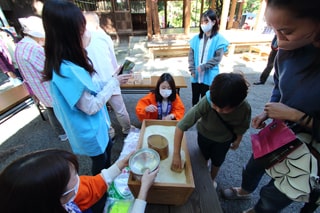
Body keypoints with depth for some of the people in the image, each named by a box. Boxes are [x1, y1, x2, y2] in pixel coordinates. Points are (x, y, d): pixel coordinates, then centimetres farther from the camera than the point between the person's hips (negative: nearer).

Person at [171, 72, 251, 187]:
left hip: (224, 139, 1)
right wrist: (176, 154, -40)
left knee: (217, 161, 23)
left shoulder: (245, 108, -35)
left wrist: (237, 140, 6)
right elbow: (181, 126, -40)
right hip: (204, 134, -1)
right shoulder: (206, 102, -43)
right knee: (203, 158, 24)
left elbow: (242, 127, -12)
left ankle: (212, 179, 57)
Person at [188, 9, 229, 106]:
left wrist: (203, 67, -19)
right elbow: (191, 55, 1)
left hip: (209, 77, -3)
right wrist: (192, 70, -9)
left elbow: (217, 58, -13)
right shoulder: (196, 38, 4)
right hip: (196, 76, 4)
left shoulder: (219, 39, -7)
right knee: (195, 98, 19)